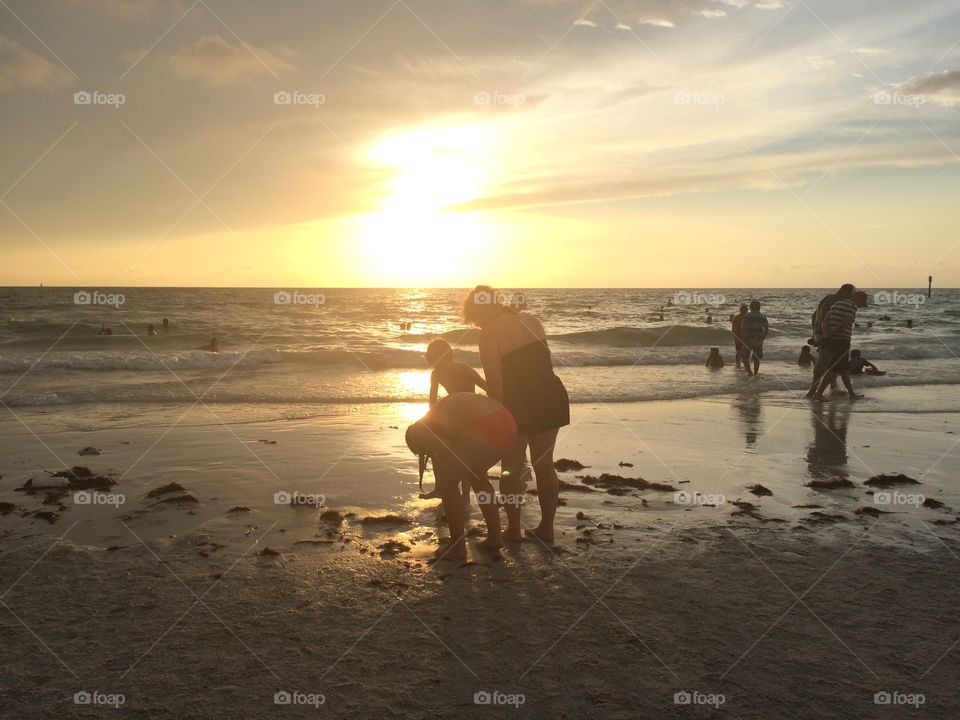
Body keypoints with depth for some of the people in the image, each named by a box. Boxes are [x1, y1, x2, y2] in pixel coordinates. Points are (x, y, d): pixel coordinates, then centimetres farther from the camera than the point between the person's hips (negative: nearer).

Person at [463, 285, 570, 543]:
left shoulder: (489, 334, -11)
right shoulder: (529, 319, 7)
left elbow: (495, 383, -14)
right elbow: (543, 360, 12)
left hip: (520, 404, -6)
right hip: (552, 396, 6)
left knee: (512, 467, 12)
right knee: (544, 464, 16)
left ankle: (513, 530, 20)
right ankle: (546, 528, 24)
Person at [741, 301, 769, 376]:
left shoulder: (747, 316, -4)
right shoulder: (763, 317, 6)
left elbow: (744, 328, -12)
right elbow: (767, 330, 2)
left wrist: (744, 339, -6)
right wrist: (762, 338, 13)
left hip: (749, 339, -3)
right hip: (759, 340, 3)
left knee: (745, 357, 7)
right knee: (756, 358, 14)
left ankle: (750, 372, -9)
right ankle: (755, 374, 14)